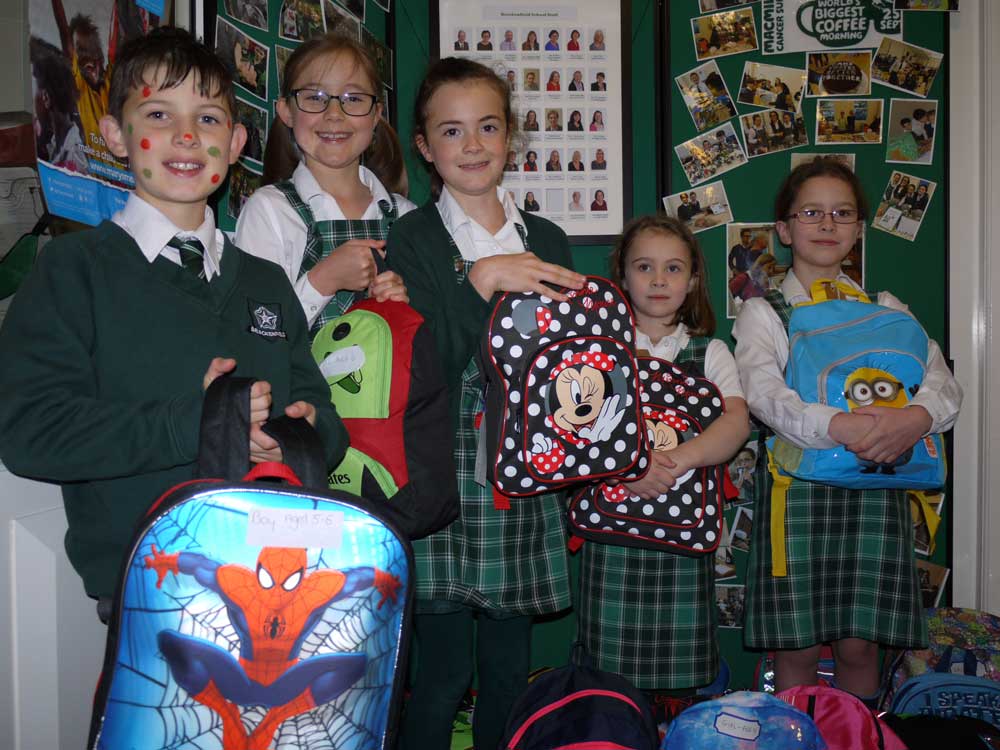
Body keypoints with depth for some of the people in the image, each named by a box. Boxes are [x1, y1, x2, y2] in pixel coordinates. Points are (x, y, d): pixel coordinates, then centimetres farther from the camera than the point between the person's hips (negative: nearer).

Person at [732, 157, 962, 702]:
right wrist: (837, 426, -31)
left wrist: (916, 416, -24)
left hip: (875, 488, 2)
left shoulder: (886, 309, 14)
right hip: (798, 487, -2)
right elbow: (763, 394, -14)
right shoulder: (762, 313, 4)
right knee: (794, 644, 1)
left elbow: (942, 383, 0)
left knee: (858, 643, 4)